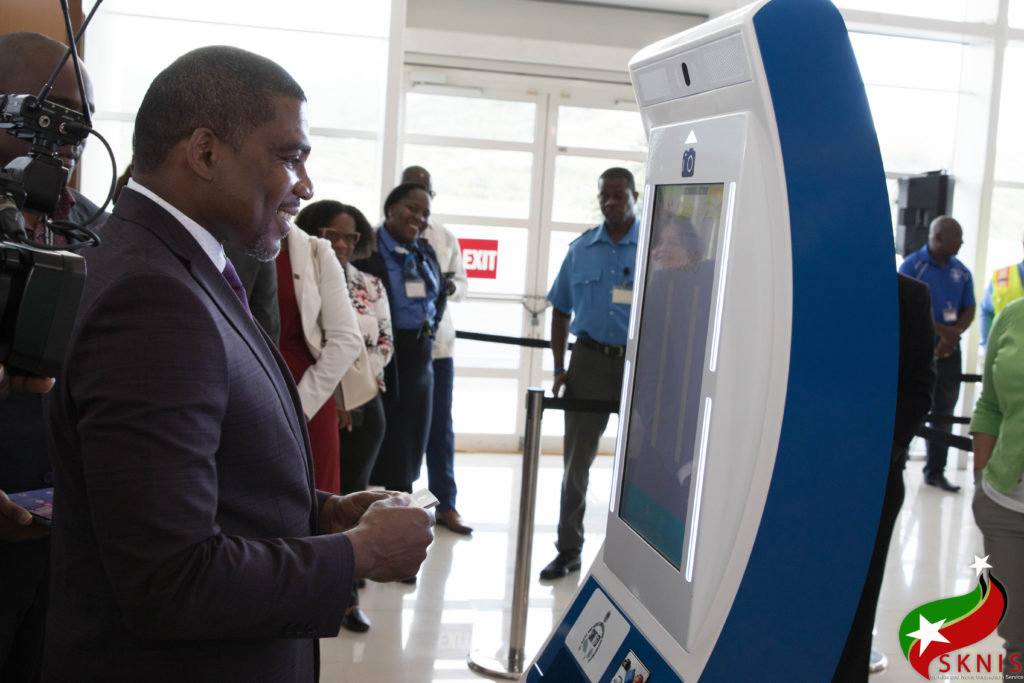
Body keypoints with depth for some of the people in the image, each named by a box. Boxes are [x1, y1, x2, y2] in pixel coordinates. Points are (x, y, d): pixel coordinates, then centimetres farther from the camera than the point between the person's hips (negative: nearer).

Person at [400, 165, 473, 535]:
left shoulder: (446, 237, 13)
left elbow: (462, 282, 17)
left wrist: (451, 287, -6)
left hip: (437, 341, 4)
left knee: (440, 426, 7)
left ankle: (445, 505, 16)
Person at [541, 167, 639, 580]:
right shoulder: (581, 248, 8)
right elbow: (561, 311, 13)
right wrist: (560, 369, 7)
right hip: (590, 359, 3)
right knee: (576, 461, 7)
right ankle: (568, 550, 18)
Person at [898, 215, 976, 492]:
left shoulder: (961, 271, 9)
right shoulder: (912, 266, -7)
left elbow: (969, 310, 9)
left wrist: (953, 335, -10)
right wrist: (943, 330, -19)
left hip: (948, 350, 5)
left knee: (944, 411, 7)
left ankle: (936, 471, 15)